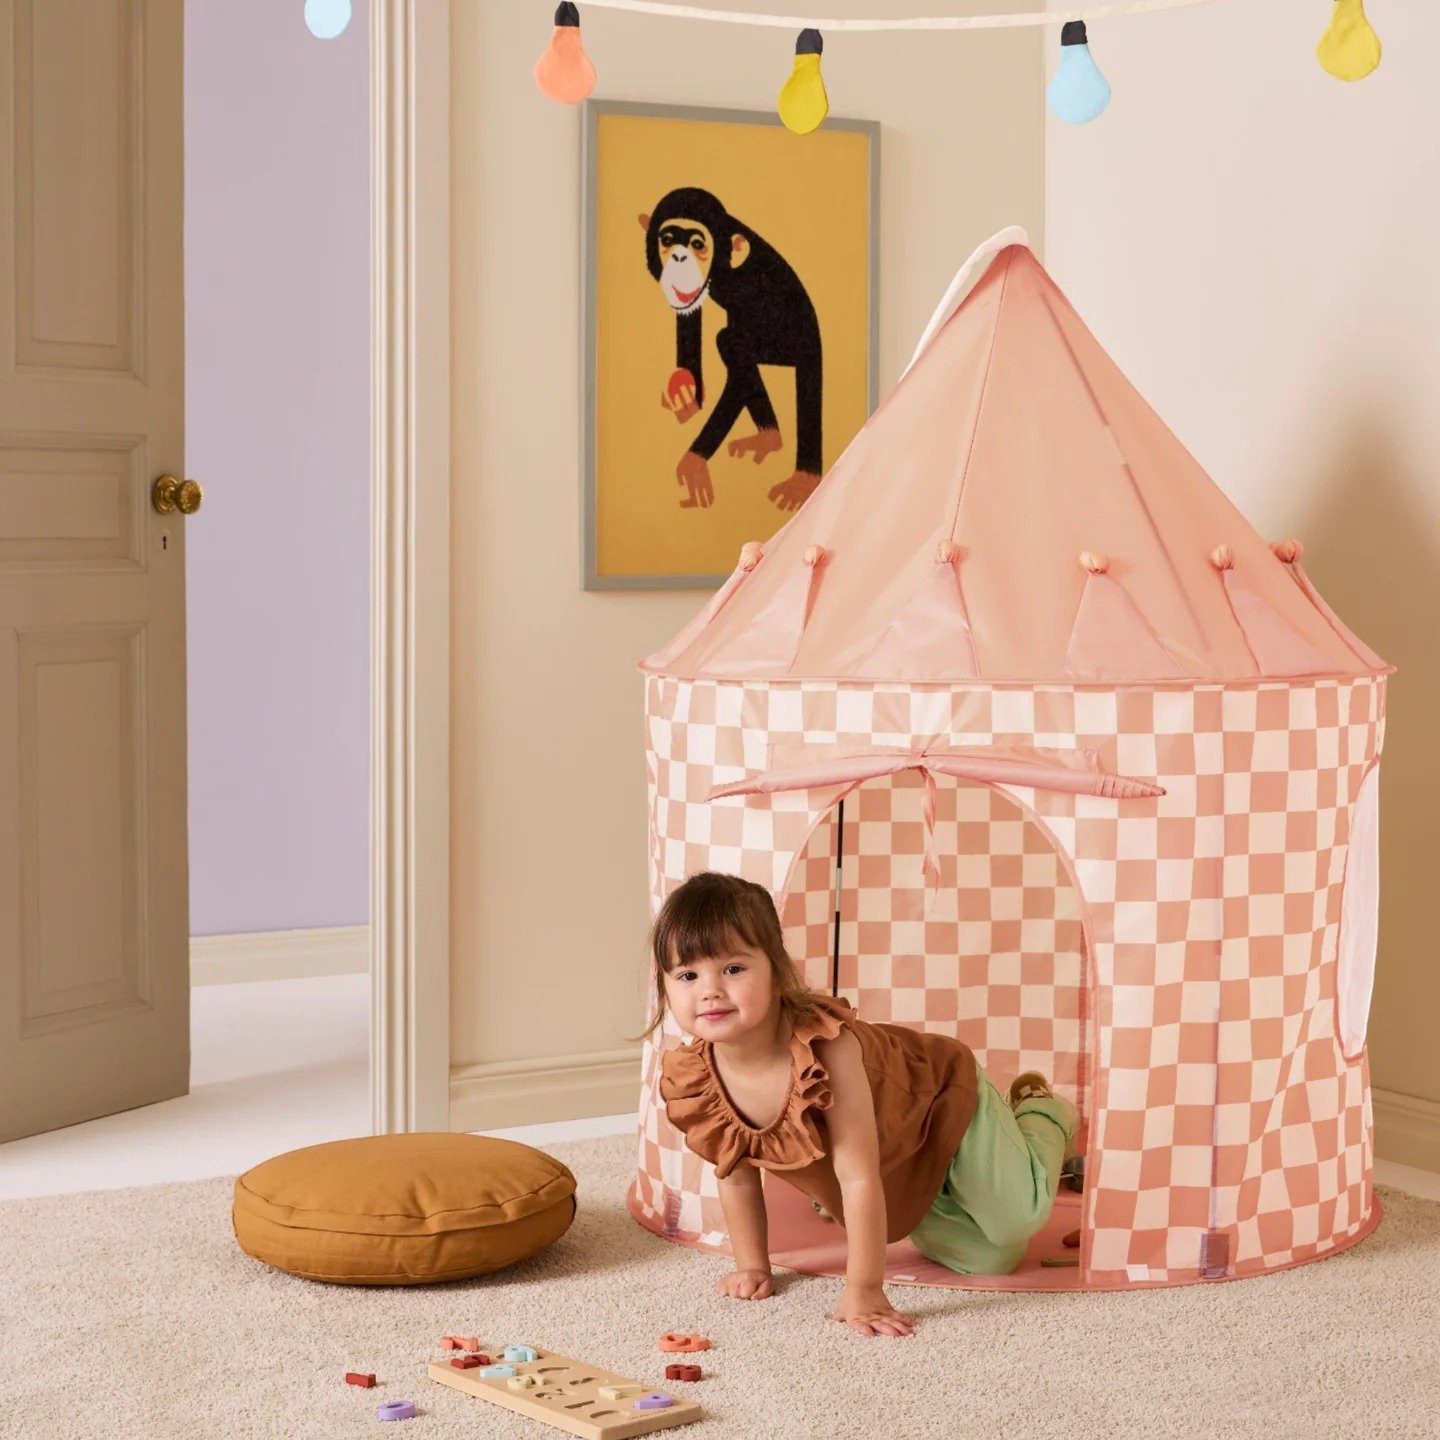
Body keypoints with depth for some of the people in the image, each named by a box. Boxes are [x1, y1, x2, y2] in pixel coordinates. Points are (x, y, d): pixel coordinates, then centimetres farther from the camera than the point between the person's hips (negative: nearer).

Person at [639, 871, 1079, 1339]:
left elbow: (859, 1178, -41)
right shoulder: (690, 1082, -26)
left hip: (946, 1091, -5)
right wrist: (753, 1268, -4)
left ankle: (1040, 1111, 29)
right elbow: (735, 1176, -6)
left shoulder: (827, 1049, -44)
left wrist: (863, 1292, -40)